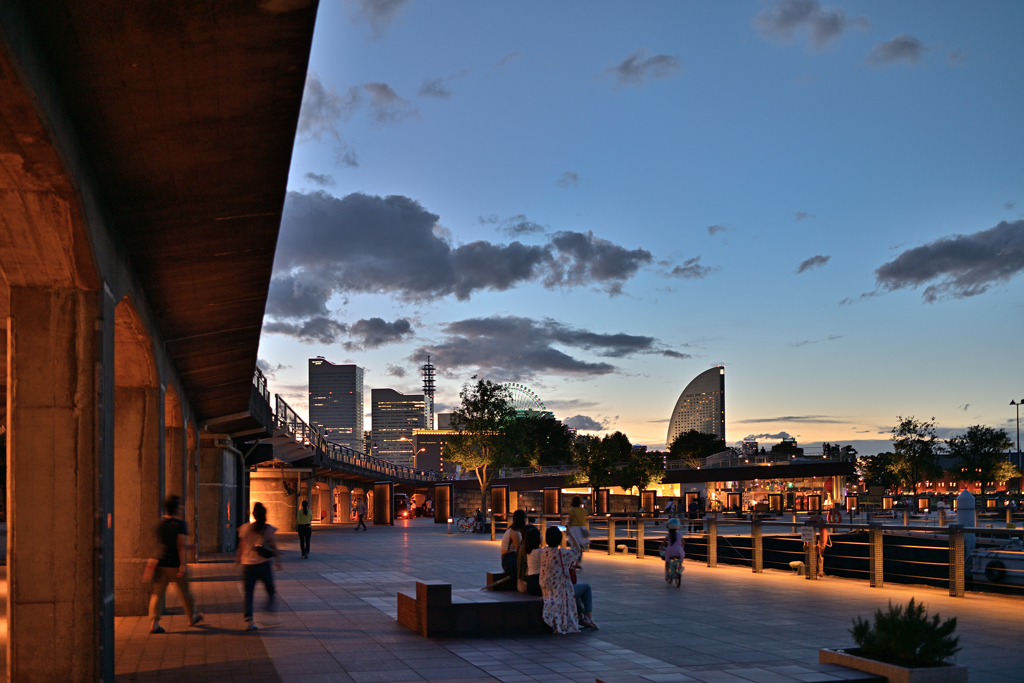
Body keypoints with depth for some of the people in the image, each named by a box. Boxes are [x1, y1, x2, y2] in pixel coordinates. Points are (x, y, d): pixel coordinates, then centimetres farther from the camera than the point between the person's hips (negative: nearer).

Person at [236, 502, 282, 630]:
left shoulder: (245, 528, 2)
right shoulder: (268, 529, -3)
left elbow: (241, 547, 8)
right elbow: (273, 546, -3)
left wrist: (238, 559, 21)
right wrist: (278, 561, 4)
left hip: (247, 565, 2)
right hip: (263, 564, -2)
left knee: (248, 593, 3)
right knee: (270, 589, 15)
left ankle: (249, 620, -6)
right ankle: (270, 612, 6)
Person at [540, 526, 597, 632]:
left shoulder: (543, 552, -3)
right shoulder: (561, 553, -23)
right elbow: (577, 550, -6)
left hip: (547, 592, 8)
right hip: (561, 592, -7)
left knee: (577, 584, 31)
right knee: (586, 587, 14)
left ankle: (580, 617, 35)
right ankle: (589, 618, 15)